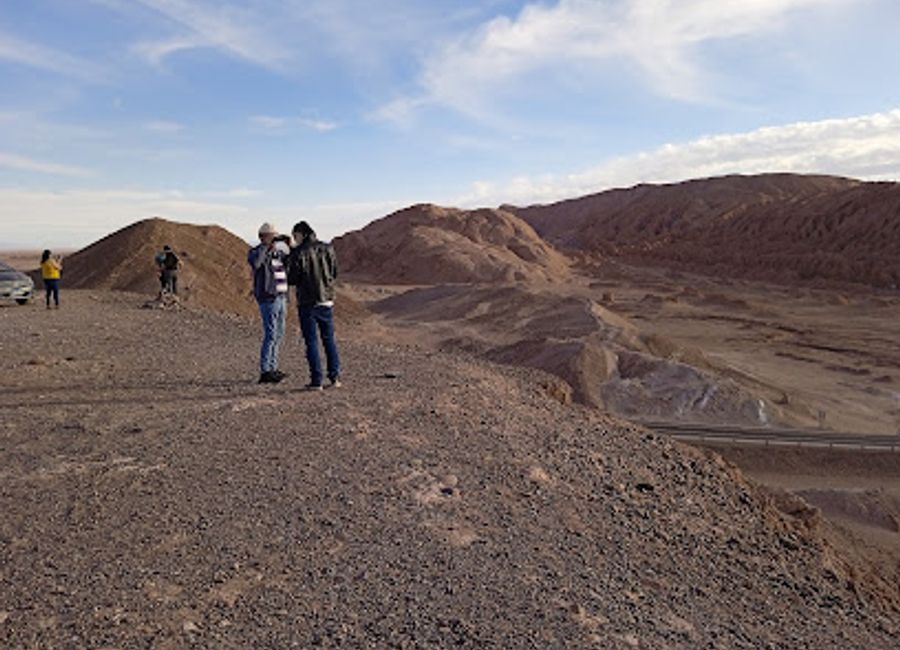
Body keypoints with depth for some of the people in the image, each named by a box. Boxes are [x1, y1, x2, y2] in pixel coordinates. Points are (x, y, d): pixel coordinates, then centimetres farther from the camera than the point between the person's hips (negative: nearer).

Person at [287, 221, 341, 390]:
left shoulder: (298, 253, -11)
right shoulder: (327, 249, 3)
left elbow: (292, 280, -7)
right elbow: (335, 273, 11)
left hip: (307, 302, -4)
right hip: (327, 300, 4)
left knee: (311, 342, 2)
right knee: (329, 340, 14)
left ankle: (316, 381, 2)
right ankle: (335, 377, 14)